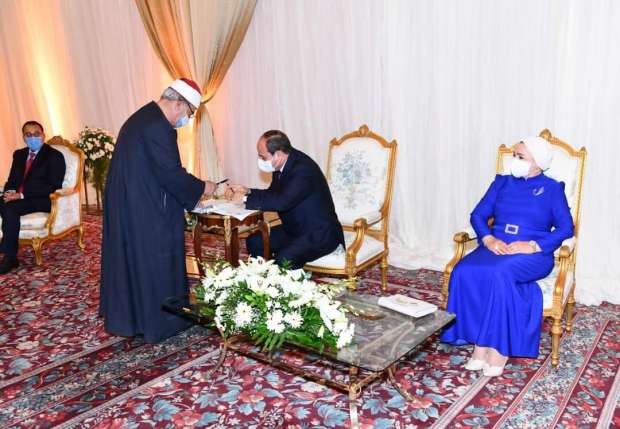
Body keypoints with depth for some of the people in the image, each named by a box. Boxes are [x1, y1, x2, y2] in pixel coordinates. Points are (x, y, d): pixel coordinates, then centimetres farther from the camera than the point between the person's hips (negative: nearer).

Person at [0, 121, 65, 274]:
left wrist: (22, 195, -20)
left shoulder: (55, 156, -5)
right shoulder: (19, 154, 17)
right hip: (18, 197, 7)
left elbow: (54, 187, -14)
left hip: (42, 200, -6)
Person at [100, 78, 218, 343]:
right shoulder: (158, 126, -20)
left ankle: (127, 315, 32)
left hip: (127, 203, 10)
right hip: (145, 211, -10)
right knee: (155, 261, 3)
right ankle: (158, 321, 16)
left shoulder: (143, 117, 13)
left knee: (132, 257, 18)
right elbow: (171, 173, -21)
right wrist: (201, 187, -7)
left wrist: (192, 188, 16)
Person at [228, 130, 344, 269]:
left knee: (284, 259, -31)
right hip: (294, 229, 9)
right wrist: (247, 191, -1)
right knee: (253, 241, 3)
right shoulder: (281, 165, 2)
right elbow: (273, 194, 17)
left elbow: (281, 202, -35)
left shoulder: (303, 169, -25)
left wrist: (246, 199, -24)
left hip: (320, 234, -9)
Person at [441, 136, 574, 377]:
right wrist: (489, 240, -10)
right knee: (465, 272, -29)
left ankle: (498, 348, -24)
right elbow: (478, 215, 10)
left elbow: (566, 229, -2)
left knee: (499, 274, -37)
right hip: (496, 247, 4)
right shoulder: (502, 183, 17)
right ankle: (480, 343, -23)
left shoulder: (552, 189, 8)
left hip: (533, 254, -3)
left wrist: (533, 246, -16)